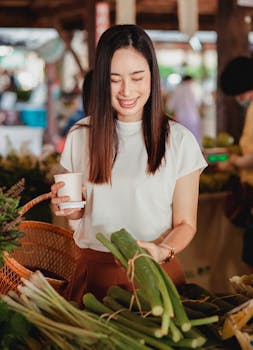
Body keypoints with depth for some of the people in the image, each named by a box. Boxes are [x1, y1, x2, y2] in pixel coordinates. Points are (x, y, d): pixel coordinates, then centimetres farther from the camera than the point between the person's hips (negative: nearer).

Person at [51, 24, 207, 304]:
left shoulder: (179, 141, -4)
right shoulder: (81, 136, 3)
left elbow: (185, 224, 1)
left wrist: (162, 251, -18)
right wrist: (67, 207, -7)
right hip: (94, 269, 2)